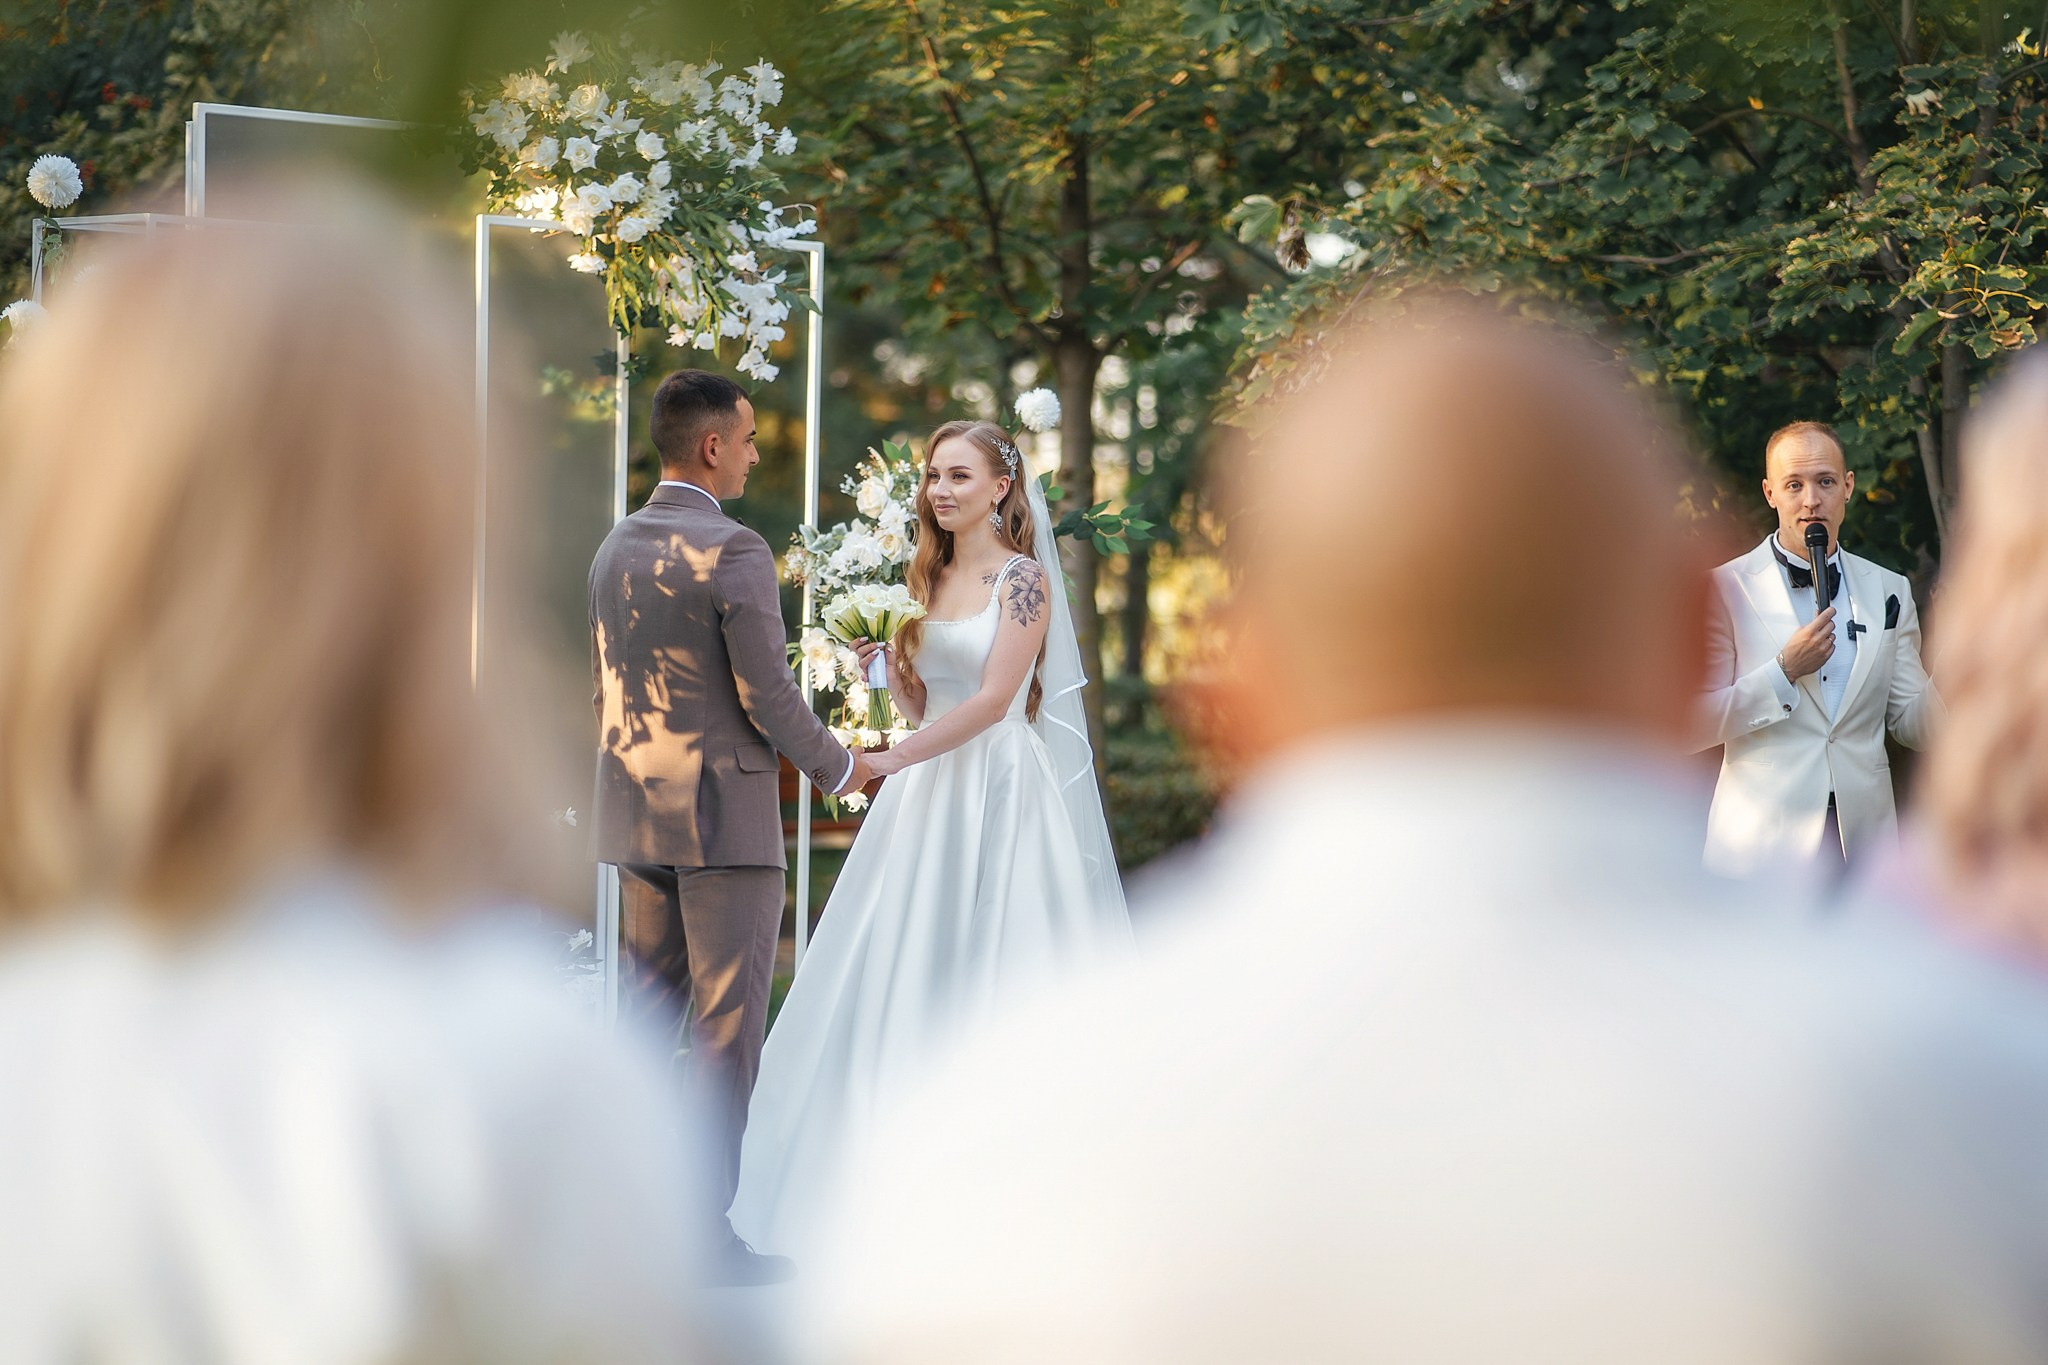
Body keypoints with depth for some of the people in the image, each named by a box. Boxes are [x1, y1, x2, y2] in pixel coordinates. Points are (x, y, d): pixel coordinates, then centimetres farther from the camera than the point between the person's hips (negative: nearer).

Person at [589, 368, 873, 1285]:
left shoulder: (615, 549, 10)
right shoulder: (733, 552, -15)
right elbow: (769, 698, -14)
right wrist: (839, 768, 1)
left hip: (638, 817, 8)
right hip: (725, 813, -8)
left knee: (651, 1010, 14)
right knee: (727, 1022, -3)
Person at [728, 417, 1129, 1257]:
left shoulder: (1022, 577, -7)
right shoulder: (927, 579, 14)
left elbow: (993, 700, -15)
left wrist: (888, 762, -16)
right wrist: (880, 661, -3)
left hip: (999, 791, -7)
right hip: (928, 794, 7)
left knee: (987, 976, -5)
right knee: (905, 973, 3)